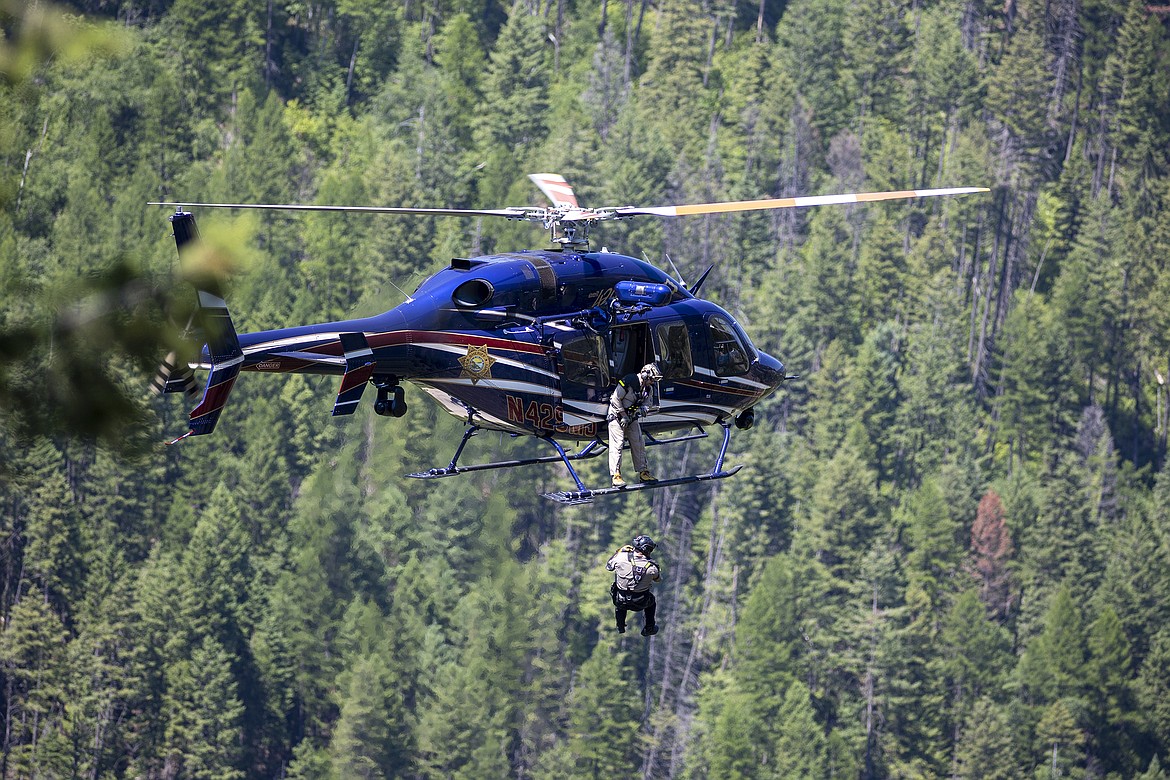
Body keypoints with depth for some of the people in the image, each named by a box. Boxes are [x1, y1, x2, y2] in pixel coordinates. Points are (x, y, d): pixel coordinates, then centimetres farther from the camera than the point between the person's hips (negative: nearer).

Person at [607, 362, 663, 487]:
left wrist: (643, 407, -11)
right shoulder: (628, 381, -24)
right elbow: (616, 399, -21)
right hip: (617, 415, -7)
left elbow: (646, 400, 14)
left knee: (639, 444, 6)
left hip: (631, 417, 7)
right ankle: (615, 475, -14)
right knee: (617, 445, -12)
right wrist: (623, 416, -19)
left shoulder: (647, 388, -1)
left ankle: (643, 473, 12)